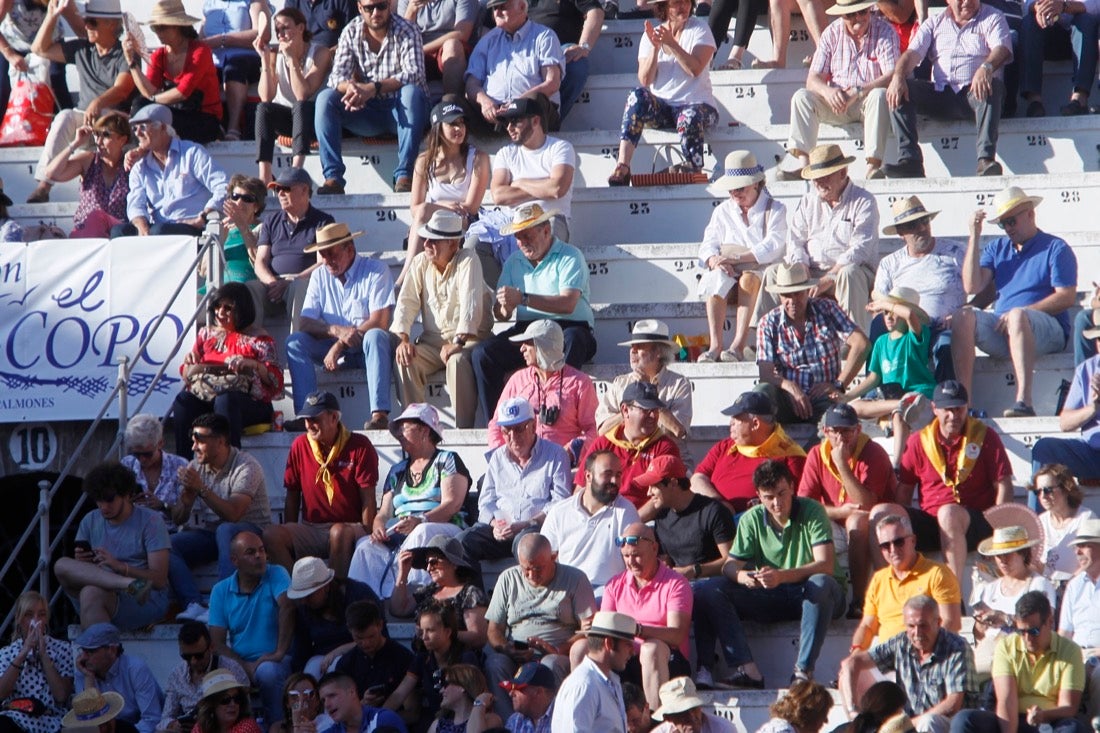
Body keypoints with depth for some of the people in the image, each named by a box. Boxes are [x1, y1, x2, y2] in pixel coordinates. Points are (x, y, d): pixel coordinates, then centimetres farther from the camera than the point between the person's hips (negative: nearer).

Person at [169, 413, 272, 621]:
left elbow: (233, 514, -27)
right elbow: (178, 519, 3)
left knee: (226, 531, -40)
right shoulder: (197, 466, 5)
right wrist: (187, 496, -19)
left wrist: (201, 489, -29)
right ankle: (194, 606, -37)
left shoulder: (246, 467, -14)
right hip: (209, 532, 6)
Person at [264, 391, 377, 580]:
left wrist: (366, 535, -13)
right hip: (311, 529, 4)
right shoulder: (300, 446, 9)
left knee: (339, 532, -39)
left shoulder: (359, 446, -1)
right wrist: (289, 535, 5)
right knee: (271, 534, -24)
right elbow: (292, 498, 13)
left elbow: (368, 499, -4)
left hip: (349, 529, -4)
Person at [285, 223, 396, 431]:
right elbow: (305, 322, -3)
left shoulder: (375, 271, -8)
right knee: (295, 341, -19)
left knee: (375, 336, -37)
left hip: (367, 350, -4)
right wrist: (337, 331, -23)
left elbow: (379, 322, -18)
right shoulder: (319, 276, 7)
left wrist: (339, 346, -23)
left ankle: (379, 414, -48)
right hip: (335, 349, 4)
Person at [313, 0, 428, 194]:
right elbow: (337, 75, -7)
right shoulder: (351, 32, 0)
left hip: (401, 110, -3)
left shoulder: (406, 31, -10)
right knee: (325, 98, -18)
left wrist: (375, 88, -37)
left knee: (412, 92, -36)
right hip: (368, 112, 3)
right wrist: (349, 87, -32)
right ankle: (333, 177, -28)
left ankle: (404, 176, -38)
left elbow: (414, 73, -24)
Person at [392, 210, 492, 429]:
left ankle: (464, 429, -32)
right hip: (433, 340, 5)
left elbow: (470, 305, -21)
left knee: (458, 360, -36)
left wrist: (457, 343, -33)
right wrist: (403, 339, -16)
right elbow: (406, 303, 1)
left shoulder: (468, 261, -10)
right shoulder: (420, 263, 7)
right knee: (405, 359, -23)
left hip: (469, 338, -5)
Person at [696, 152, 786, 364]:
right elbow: (708, 244, 8)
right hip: (729, 275, 3)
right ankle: (715, 345, -44)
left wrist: (736, 258, -22)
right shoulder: (723, 211, 20)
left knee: (748, 278, -38)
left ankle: (738, 345, -48)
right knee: (716, 280, -33)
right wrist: (714, 260, -18)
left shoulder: (775, 210, 6)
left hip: (762, 272, -3)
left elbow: (772, 247, -10)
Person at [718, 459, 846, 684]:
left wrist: (782, 576, -37)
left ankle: (803, 672, -41)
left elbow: (825, 565, -21)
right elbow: (730, 565, -2)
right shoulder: (752, 519, 2)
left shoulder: (812, 511, -10)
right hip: (773, 598, 4)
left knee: (820, 584, -39)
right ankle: (749, 671, -34)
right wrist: (741, 576, -29)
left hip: (816, 595, -4)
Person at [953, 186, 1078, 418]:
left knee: (1017, 316, -38)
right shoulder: (997, 248, 22)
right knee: (964, 316, -23)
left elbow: (1066, 296, -6)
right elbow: (972, 286, 8)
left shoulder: (1056, 248, 7)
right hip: (1001, 331, 5)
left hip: (1046, 332, -5)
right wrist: (975, 236, 6)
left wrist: (1021, 312, -15)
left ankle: (1024, 401, -50)